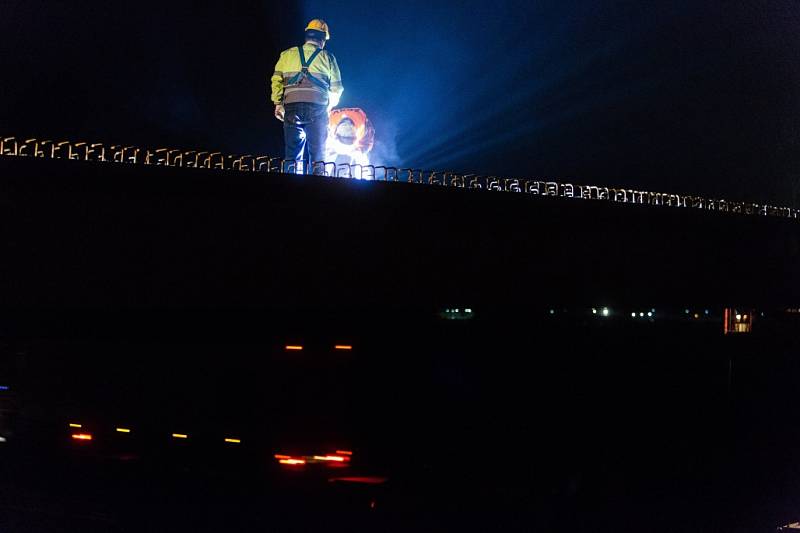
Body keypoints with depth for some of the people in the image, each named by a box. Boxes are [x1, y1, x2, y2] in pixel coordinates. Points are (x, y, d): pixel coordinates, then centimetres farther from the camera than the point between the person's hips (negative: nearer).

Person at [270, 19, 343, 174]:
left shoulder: (287, 54, 12)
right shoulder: (327, 57, 8)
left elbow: (277, 80, 6)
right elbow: (336, 87, 8)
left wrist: (278, 104, 10)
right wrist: (330, 104, 24)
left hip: (292, 107, 2)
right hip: (317, 108, -1)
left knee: (293, 150, 4)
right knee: (317, 151, 6)